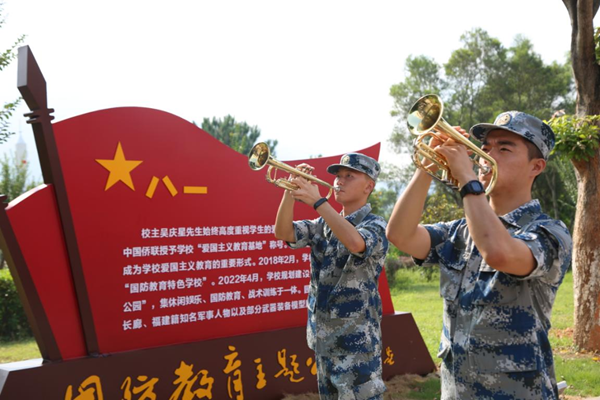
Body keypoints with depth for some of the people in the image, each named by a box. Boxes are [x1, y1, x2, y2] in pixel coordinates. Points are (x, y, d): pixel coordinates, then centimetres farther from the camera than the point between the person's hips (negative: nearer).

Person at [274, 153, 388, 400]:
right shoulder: (323, 225, 10)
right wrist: (291, 192, -16)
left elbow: (355, 243, -31)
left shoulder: (375, 225, -8)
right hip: (323, 335, 7)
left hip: (356, 337, -6)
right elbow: (283, 233, -2)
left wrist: (318, 201, -30)